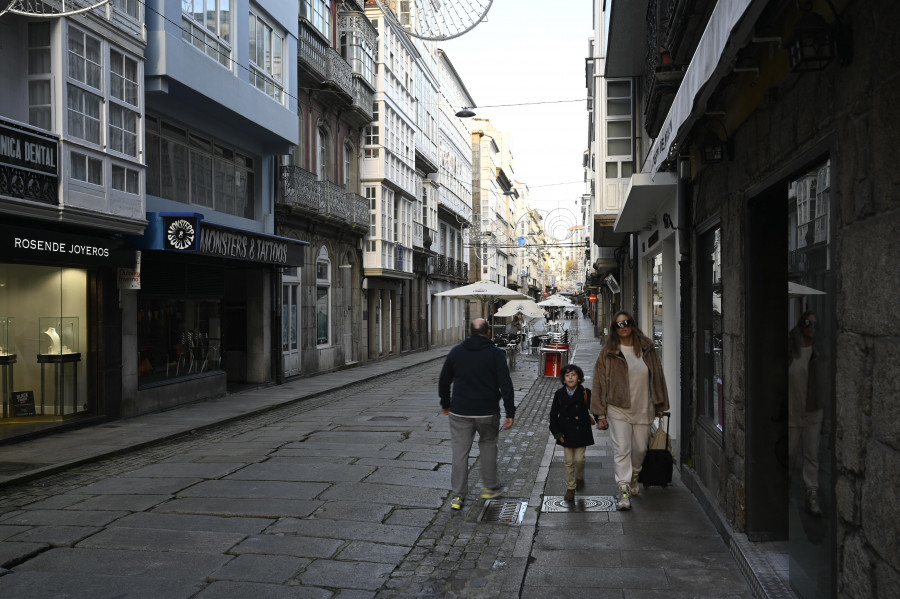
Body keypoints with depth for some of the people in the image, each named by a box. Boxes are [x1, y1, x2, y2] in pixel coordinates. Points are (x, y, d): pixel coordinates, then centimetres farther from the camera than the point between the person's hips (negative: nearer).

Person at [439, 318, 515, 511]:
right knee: (488, 444, 20)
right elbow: (506, 385, -11)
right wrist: (510, 413, -8)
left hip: (460, 412, 1)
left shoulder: (456, 352, 3)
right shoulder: (496, 354, -5)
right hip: (487, 412, -1)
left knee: (460, 451, 6)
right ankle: (490, 487, 25)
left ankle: (458, 496, 7)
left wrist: (445, 404, 24)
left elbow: (444, 381, 10)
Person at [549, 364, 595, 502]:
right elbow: (554, 414, 2)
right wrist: (557, 432, -2)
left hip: (581, 433, -1)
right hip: (566, 433, 1)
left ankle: (579, 477, 31)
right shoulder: (559, 394, -3)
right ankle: (570, 488, 16)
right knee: (569, 462, 5)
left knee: (579, 459, 0)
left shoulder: (585, 393, -8)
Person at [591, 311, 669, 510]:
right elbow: (600, 383, -2)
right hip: (618, 410, -2)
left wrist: (660, 406, 10)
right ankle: (623, 490, -5)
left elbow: (657, 377, 10)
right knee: (621, 449, -8)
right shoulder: (608, 353, -3)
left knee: (640, 448, 12)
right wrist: (600, 414, -4)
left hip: (643, 409, 3)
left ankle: (634, 476, 39)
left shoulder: (647, 349, 4)